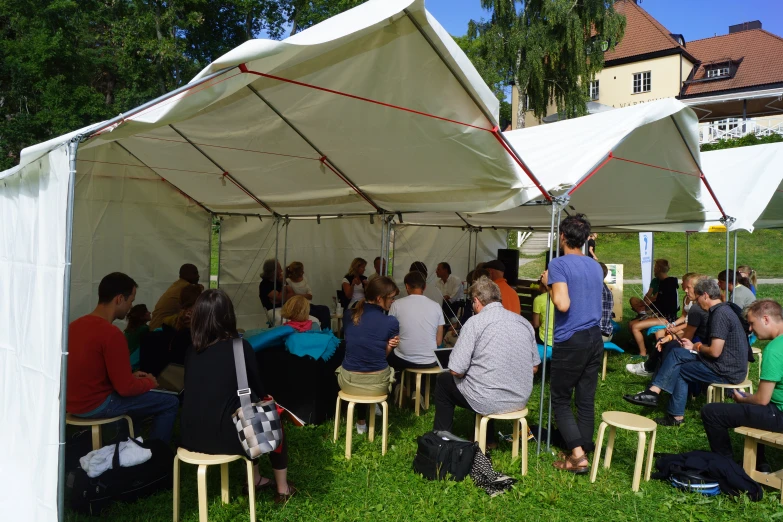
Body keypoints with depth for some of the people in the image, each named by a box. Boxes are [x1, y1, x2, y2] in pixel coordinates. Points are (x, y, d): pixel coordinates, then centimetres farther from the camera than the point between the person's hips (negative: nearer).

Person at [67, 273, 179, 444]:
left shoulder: (76, 324, 5)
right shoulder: (111, 334, -23)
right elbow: (125, 388, -20)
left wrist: (131, 376, 13)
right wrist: (149, 382, 0)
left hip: (71, 403, 9)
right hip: (95, 405, -9)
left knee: (137, 397, 30)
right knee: (170, 403, -2)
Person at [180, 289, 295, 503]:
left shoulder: (192, 351, 5)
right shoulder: (239, 347, -8)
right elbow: (257, 389, 3)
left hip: (191, 437, 5)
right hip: (226, 436, -5)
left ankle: (255, 480, 42)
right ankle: (283, 490, 34)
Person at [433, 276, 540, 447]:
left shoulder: (475, 322, -13)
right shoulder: (524, 322, 3)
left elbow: (456, 370, -14)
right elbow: (534, 368, 9)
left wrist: (468, 373, 8)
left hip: (488, 401, -6)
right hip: (521, 399, 6)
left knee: (444, 381, 22)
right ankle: (487, 439, 43)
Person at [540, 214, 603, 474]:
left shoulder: (559, 264, -12)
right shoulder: (596, 266, 11)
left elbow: (563, 304, -23)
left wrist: (549, 284, -7)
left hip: (571, 341, -7)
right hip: (595, 338, 7)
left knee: (560, 400, 5)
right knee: (586, 400, 11)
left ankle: (577, 455, -3)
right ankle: (582, 453, 17)